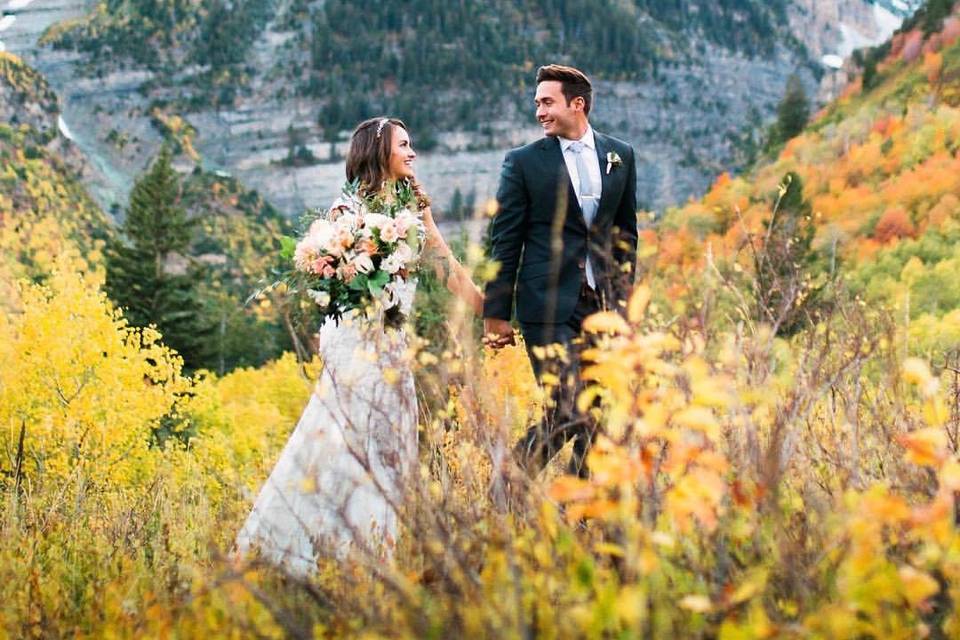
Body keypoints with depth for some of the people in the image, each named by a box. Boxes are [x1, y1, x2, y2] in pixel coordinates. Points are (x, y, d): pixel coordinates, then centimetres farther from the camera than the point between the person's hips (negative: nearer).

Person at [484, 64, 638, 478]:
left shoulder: (620, 156, 11)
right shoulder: (524, 162, 0)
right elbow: (504, 241, 0)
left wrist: (624, 296, 12)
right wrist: (496, 312, -2)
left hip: (603, 304, 4)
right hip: (548, 306, -4)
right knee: (568, 413, -12)